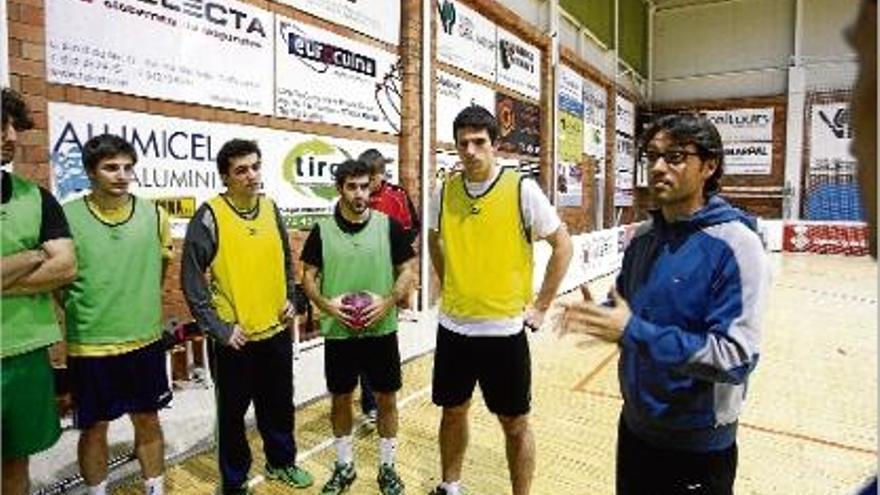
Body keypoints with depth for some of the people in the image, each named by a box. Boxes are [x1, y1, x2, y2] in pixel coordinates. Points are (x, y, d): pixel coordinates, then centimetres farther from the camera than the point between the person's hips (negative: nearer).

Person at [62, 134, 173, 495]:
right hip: (88, 345, -2)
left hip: (145, 340, 2)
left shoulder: (153, 214, -3)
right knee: (94, 428, 14)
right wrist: (83, 314, 0)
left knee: (148, 420, 16)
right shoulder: (67, 216, -10)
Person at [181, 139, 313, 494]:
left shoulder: (270, 208, 3)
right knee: (233, 412, 12)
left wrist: (290, 298, 6)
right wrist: (218, 328, -14)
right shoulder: (210, 216, -13)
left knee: (280, 404, 20)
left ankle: (281, 461, 42)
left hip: (276, 330, 5)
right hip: (234, 338, -5)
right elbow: (191, 279, -13)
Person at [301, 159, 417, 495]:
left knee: (386, 398, 10)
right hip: (338, 333, 1)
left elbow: (408, 270, -1)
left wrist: (388, 301, -16)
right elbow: (308, 276, 4)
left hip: (382, 330, 0)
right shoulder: (322, 231, -2)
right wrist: (326, 304, -14)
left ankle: (387, 467, 31)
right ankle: (344, 466, 35)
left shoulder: (388, 225, -5)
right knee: (340, 399, 14)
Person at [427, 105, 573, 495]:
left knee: (515, 424, 11)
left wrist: (540, 306, -5)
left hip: (504, 329, -3)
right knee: (453, 411, 20)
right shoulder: (444, 192, 0)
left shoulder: (522, 189, -11)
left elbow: (563, 245, -4)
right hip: (453, 327, 4)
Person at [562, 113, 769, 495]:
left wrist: (634, 332, -29)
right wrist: (599, 317, -11)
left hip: (696, 444, -6)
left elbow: (735, 357, -24)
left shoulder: (735, 245, -19)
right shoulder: (643, 236, 1)